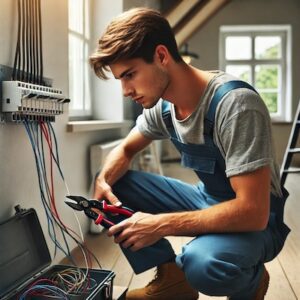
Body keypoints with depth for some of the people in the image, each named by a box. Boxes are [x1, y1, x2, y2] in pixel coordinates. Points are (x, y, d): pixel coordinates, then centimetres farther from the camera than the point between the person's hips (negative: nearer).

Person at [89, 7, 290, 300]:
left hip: (253, 221, -6)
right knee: (113, 183, -5)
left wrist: (161, 225, -29)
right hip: (206, 201, 7)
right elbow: (125, 150, 9)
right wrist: (103, 182, -14)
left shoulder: (235, 104, -30)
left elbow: (253, 212, -32)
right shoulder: (162, 103, -7)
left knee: (202, 262, -38)